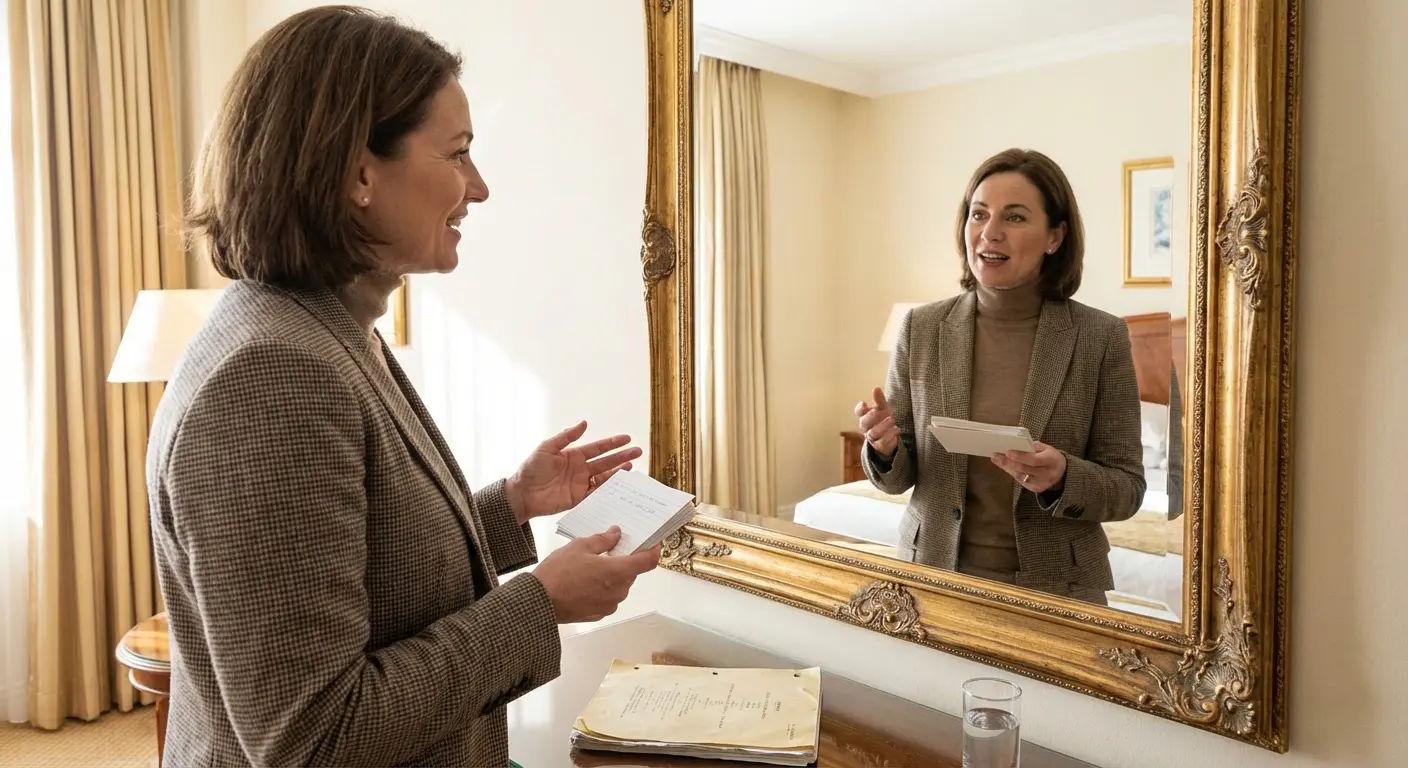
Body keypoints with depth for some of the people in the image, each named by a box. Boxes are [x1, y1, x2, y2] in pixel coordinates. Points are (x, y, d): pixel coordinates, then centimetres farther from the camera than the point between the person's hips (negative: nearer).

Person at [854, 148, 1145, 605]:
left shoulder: (1101, 337, -9)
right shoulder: (920, 327, -5)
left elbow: (1126, 488, -5)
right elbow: (898, 478, 1)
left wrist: (1063, 477, -24)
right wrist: (884, 448, -21)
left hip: (1053, 587, -1)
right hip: (934, 574, 2)